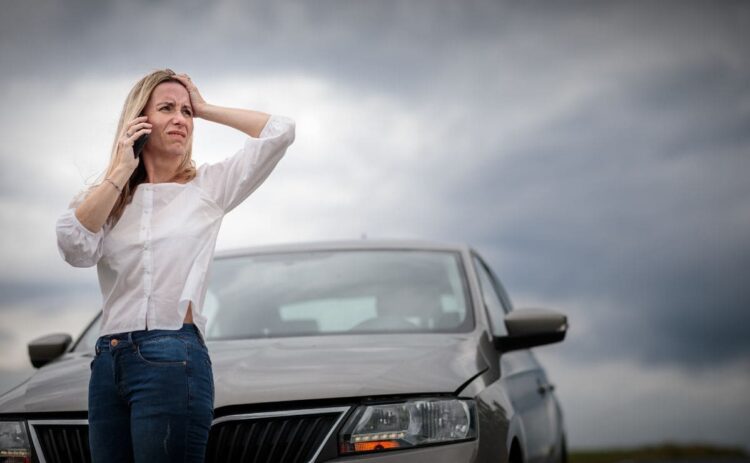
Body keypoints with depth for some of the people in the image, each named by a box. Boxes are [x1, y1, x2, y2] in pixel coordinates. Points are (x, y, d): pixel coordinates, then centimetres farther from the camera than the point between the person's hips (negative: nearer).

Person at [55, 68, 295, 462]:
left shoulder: (209, 186, 7)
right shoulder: (107, 198, 15)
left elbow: (280, 131, -2)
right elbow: (74, 248, -6)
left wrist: (205, 110, 5)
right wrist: (121, 171, -2)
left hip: (173, 360, -4)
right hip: (107, 364, 4)